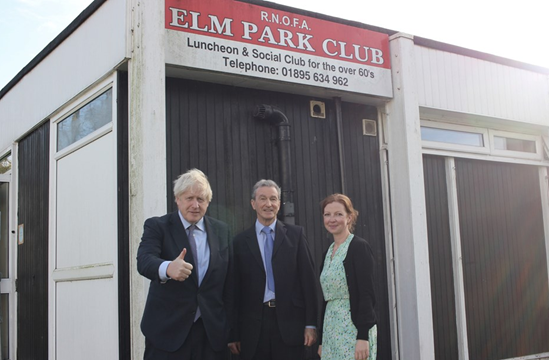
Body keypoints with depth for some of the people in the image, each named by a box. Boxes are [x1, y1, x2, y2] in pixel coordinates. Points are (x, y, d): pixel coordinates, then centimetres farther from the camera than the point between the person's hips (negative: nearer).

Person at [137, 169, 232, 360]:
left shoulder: (221, 230, 8)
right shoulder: (157, 226, -3)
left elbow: (228, 280, 10)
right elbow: (144, 260, -20)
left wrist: (231, 329, 7)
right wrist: (167, 268, -42)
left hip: (211, 331, 3)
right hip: (167, 330, -3)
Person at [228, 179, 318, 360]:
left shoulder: (295, 234, 5)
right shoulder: (241, 241, 6)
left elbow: (308, 279, 2)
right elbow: (236, 288, 6)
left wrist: (311, 324, -3)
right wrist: (233, 333, 4)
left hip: (289, 323, 0)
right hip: (253, 328, 1)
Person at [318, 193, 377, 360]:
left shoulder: (359, 247, -8)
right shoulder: (329, 252, 13)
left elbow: (367, 294, -14)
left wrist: (363, 337, -20)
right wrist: (322, 340, 14)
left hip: (354, 329, -7)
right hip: (331, 330, 7)